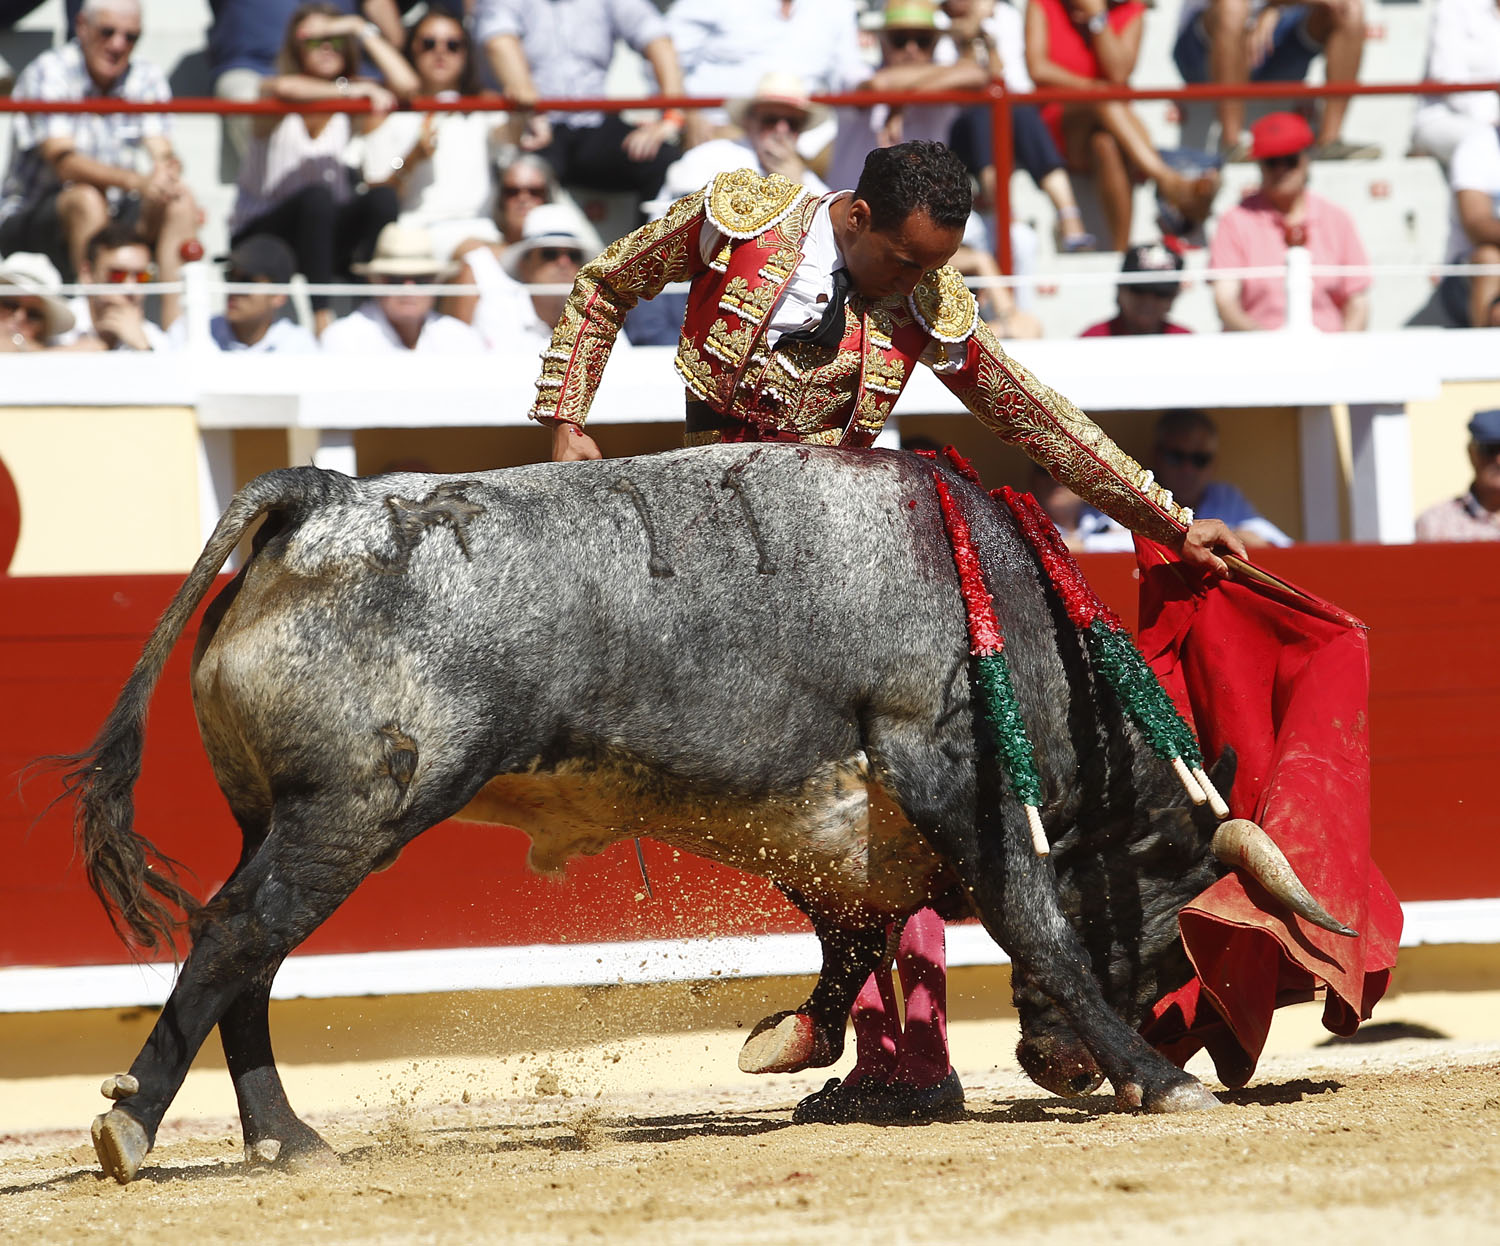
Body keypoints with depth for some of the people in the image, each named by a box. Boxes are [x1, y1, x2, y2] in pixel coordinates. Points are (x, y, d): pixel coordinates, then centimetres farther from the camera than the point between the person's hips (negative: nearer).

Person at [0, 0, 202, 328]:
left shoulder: (148, 78, 2)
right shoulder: (49, 72, -14)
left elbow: (161, 153, -9)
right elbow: (63, 161, -27)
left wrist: (167, 170, -37)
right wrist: (136, 181, -43)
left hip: (116, 218, 5)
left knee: (180, 201, -20)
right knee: (87, 200, -35)